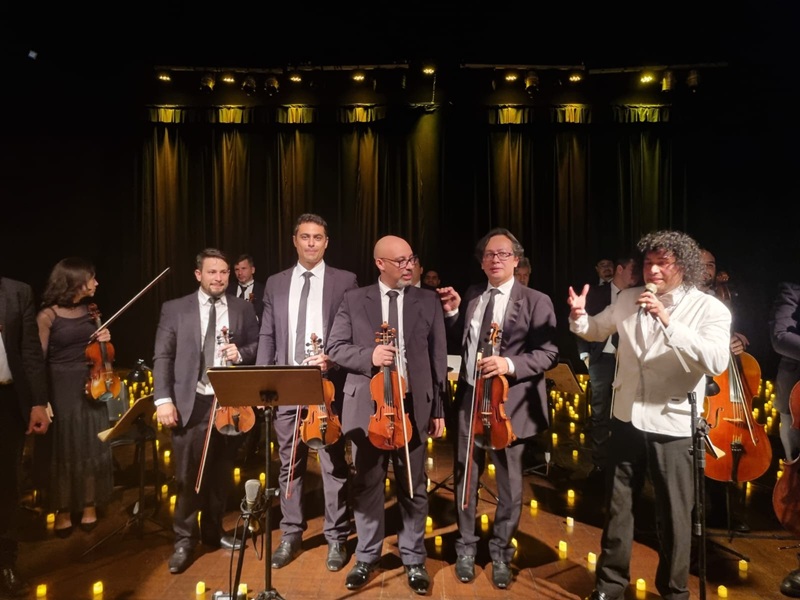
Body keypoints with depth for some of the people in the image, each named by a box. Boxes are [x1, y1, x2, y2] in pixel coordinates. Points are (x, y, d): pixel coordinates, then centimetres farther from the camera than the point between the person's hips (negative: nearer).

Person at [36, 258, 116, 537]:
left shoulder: (90, 311, 5)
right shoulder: (47, 316, -9)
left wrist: (105, 340, -6)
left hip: (91, 386, 4)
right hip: (61, 389, -4)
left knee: (91, 446, 10)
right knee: (64, 449, 6)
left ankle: (89, 506, 24)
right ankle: (63, 511, 21)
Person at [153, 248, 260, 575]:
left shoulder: (243, 308, 8)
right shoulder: (175, 309, 3)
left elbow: (258, 347, 10)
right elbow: (162, 357, -2)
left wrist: (241, 352, -12)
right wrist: (163, 399, -11)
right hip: (191, 404, -2)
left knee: (222, 474, 14)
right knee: (188, 477, 3)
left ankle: (213, 530, 33)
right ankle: (184, 540, 21)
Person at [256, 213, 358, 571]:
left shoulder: (345, 281, 2)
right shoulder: (276, 284, 11)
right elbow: (267, 336, 10)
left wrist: (335, 359, -19)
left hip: (328, 384, -3)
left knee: (334, 465, 5)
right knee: (289, 464, 13)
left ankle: (336, 538, 21)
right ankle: (291, 534, 29)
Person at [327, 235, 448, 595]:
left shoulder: (428, 302, 3)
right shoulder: (354, 300, 2)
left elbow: (438, 358, 3)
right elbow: (336, 348, 0)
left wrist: (439, 408, 2)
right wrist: (369, 355, -18)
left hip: (414, 405, 0)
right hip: (368, 406, 0)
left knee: (413, 487, 11)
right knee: (367, 485, 13)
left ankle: (414, 560, 29)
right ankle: (366, 557, 31)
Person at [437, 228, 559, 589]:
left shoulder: (536, 302, -6)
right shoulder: (471, 296, 9)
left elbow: (549, 354, -12)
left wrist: (511, 364, -25)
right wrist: (452, 313, -1)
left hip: (509, 404, -3)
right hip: (469, 399, 4)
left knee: (509, 485, 11)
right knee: (465, 478, 14)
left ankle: (501, 553, 33)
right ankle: (466, 548, 35)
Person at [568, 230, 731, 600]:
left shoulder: (710, 309, -10)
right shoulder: (628, 299, 1)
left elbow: (717, 361, -25)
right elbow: (597, 331, 17)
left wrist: (667, 320, -32)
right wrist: (579, 317, -6)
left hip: (673, 426, -3)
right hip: (627, 420, 4)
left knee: (673, 516, 12)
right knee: (617, 508, 16)